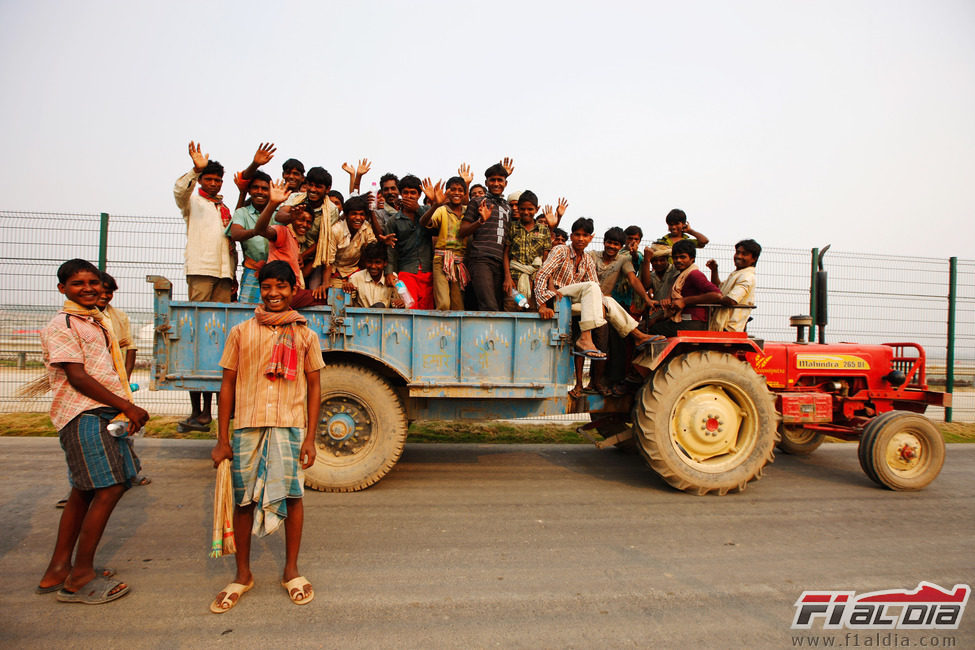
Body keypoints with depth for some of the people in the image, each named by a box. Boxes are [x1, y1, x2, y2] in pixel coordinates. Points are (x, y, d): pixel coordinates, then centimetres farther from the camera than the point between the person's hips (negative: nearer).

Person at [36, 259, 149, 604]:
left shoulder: (100, 321, 19)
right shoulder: (61, 326, -8)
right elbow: (77, 377, -15)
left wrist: (126, 410, 10)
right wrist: (127, 407, -15)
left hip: (104, 413, 9)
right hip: (84, 416, -9)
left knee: (85, 491, 14)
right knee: (110, 488, -10)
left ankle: (57, 570, 26)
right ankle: (80, 578, 3)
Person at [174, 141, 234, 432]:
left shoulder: (225, 209, 25)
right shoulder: (192, 201, 11)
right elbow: (179, 190, -13)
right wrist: (195, 169, -28)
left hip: (224, 275, 5)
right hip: (200, 271, -5)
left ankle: (208, 407, 4)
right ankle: (196, 409, -7)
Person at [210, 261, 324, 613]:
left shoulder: (305, 335, 6)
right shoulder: (241, 332, 6)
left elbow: (313, 387, 6)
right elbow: (228, 385, 6)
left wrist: (310, 437, 0)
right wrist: (222, 438, 3)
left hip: (290, 427, 0)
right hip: (247, 427, 1)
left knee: (292, 495, 4)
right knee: (243, 499, 7)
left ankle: (291, 571, 24)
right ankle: (243, 574, 26)